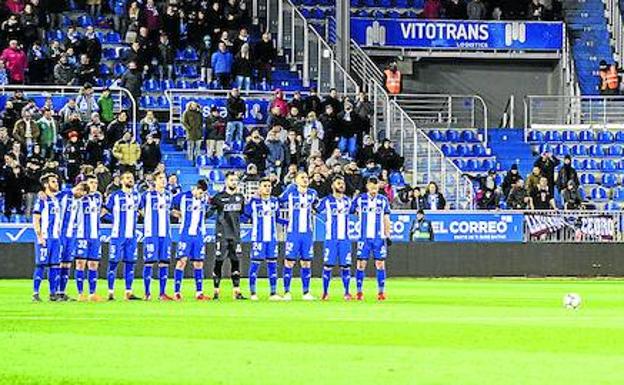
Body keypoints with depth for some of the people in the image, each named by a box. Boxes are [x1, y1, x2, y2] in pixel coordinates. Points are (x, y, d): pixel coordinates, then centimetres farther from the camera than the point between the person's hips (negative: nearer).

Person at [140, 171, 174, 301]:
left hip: (165, 234, 5)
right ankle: (147, 293, 0)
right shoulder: (147, 195, -3)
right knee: (149, 262, -5)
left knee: (164, 263, 4)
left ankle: (162, 293, 8)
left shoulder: (168, 195, 13)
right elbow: (138, 208, 4)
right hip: (151, 234, -5)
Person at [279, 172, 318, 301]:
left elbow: (318, 206, 25)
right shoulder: (290, 192, -3)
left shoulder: (312, 194, 8)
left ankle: (306, 292, 9)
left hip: (307, 233, 3)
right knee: (289, 261, -4)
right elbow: (279, 203, 6)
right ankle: (286, 291, 1)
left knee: (306, 262, 5)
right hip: (293, 232, -3)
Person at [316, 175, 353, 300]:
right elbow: (315, 211, 1)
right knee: (328, 265, -3)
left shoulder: (348, 201, 12)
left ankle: (346, 292, 6)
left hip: (345, 238, 3)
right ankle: (325, 292, 5)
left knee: (345, 266, 1)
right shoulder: (326, 201, -2)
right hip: (331, 238, -3)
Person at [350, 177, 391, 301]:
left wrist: (387, 236, 6)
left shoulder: (383, 200, 7)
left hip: (379, 237, 1)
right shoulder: (360, 199, 3)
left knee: (380, 263, -1)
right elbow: (349, 213, 9)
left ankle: (381, 291, 4)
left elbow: (386, 219, 10)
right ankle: (359, 292, 3)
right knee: (361, 264, -2)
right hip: (364, 237, -1)